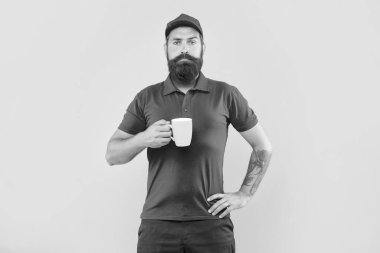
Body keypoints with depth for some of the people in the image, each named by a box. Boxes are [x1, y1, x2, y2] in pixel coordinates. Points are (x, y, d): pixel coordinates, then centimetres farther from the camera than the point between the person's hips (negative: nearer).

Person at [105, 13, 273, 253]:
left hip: (212, 222, 0)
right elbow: (112, 155, 6)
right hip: (158, 223, 1)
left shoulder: (226, 95, 4)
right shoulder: (146, 98, 7)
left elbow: (263, 147, 11)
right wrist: (143, 139, -12)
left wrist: (244, 195, 3)